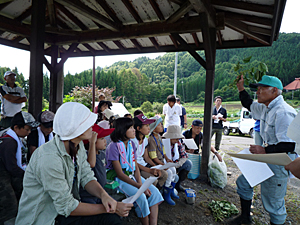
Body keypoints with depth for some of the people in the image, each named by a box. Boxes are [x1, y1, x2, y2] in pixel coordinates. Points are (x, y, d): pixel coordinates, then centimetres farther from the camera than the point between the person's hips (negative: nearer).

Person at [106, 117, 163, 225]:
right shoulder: (114, 146, -17)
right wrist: (139, 186, -23)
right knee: (140, 196, -26)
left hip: (132, 175, 7)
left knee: (154, 192, -12)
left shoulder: (132, 144, 5)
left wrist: (140, 183, -14)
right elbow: (120, 173, -19)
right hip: (118, 179, -7)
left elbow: (136, 166, 4)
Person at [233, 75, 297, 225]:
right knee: (243, 183, 18)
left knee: (273, 203, 1)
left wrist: (265, 150, -30)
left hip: (279, 164, -10)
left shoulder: (283, 112, -24)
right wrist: (241, 89, 20)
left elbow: (290, 145, -28)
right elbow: (249, 105, 27)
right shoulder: (266, 108, 6)